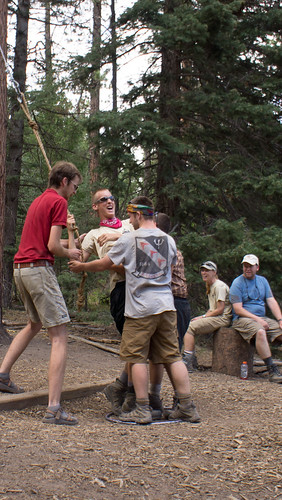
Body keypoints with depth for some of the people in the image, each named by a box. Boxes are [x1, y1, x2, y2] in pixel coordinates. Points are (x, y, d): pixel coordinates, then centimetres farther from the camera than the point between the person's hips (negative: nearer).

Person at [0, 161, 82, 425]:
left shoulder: (38, 201, 19)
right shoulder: (58, 202, -8)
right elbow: (53, 246, -15)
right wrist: (69, 254, 4)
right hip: (39, 268, -9)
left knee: (34, 324, 30)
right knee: (59, 337, -8)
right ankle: (53, 408, -13)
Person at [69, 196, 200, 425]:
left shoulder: (129, 239, -3)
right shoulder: (169, 240, 10)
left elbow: (104, 264, 3)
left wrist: (81, 266, 21)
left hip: (141, 308, -5)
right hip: (166, 305, 5)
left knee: (137, 357, 2)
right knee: (173, 356, 8)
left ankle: (142, 410, 1)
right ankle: (188, 407, 8)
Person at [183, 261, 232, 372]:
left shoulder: (219, 286, -12)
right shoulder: (211, 287, 19)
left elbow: (220, 310, -17)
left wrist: (203, 317, -12)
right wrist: (203, 317, 4)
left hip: (222, 319, -10)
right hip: (214, 317, 10)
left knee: (189, 327, -20)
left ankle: (187, 362, -22)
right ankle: (193, 362, -2)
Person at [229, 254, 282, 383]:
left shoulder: (262, 281, 16)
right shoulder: (237, 283, -3)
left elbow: (272, 301, 10)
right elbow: (238, 309, -10)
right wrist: (257, 319, -19)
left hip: (262, 318, 6)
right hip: (242, 319, -6)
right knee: (260, 331, -36)